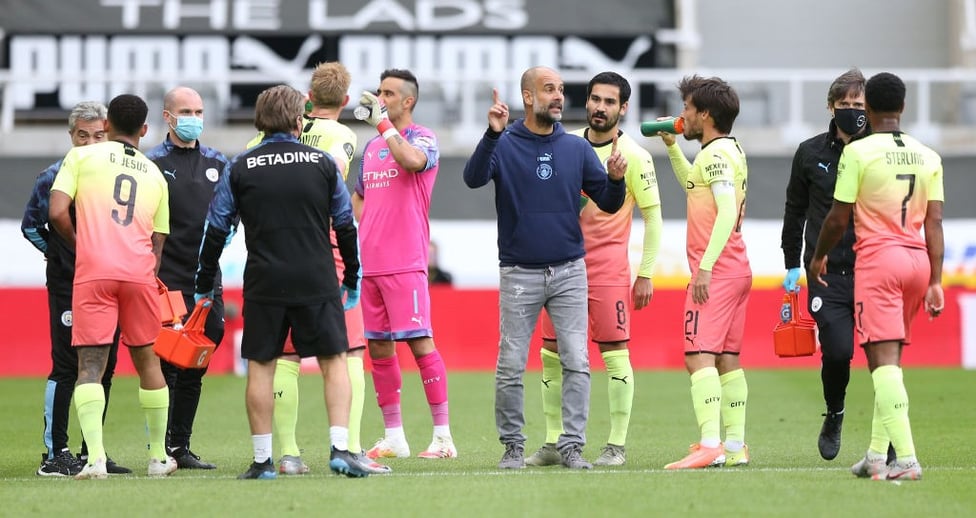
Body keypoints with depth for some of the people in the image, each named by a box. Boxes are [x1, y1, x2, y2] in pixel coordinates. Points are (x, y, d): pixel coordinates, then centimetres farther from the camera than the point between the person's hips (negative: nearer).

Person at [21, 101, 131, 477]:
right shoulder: (56, 176, -5)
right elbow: (31, 224, 4)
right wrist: (58, 254, 2)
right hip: (68, 286, -5)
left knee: (104, 367, 7)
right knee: (66, 367, -8)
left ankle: (92, 451, 15)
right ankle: (55, 454, -5)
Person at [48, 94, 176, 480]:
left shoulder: (82, 157, 9)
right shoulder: (155, 175, 21)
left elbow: (58, 212, -3)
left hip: (93, 270, -3)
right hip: (139, 272, 3)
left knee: (90, 366, -5)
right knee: (146, 360, 17)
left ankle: (95, 457, -21)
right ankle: (159, 456, 25)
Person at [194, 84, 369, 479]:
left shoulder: (240, 168, 2)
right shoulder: (322, 164, 3)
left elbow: (216, 229, 3)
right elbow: (346, 225, 7)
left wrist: (204, 284, 12)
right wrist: (352, 278, 19)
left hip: (264, 284, 0)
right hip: (317, 283, 0)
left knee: (260, 366, 7)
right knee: (334, 361, 6)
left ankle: (262, 459, 5)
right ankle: (340, 448, -5)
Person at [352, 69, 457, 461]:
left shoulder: (422, 139, -3)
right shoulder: (372, 147, 18)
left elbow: (413, 160, -27)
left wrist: (382, 122, -21)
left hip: (404, 263, -7)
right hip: (368, 263, 7)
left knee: (419, 341, -10)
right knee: (378, 347, 7)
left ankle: (443, 436, -7)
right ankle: (393, 437, 14)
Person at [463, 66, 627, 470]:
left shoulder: (577, 148, 7)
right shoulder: (503, 145, -1)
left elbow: (609, 205, 7)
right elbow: (474, 178, -20)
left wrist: (615, 179, -15)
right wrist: (492, 134, -34)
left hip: (569, 270, 2)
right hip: (519, 273, -2)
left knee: (576, 363, -5)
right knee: (511, 366, 0)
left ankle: (572, 446, -2)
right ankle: (512, 446, 11)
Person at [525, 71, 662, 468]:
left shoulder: (634, 156, -4)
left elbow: (652, 216, -1)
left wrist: (646, 274, -5)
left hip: (608, 268, -5)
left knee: (615, 354, -5)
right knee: (552, 353, 4)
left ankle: (617, 446, 0)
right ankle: (553, 443, 12)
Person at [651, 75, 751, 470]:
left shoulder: (715, 153, -12)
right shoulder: (729, 151, 19)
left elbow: (728, 212, -22)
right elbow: (694, 188, 38)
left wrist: (705, 267, -24)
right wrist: (672, 147, 33)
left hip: (715, 272, -10)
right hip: (736, 270, 10)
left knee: (699, 356, -14)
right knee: (727, 359, 10)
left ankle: (710, 444, -22)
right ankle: (735, 446, 9)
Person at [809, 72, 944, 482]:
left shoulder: (858, 151, -6)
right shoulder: (927, 156, 8)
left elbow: (838, 218, -4)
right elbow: (934, 223, 5)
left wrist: (818, 257, 13)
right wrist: (935, 282, 6)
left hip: (877, 257, -6)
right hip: (917, 259, 6)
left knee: (884, 359, -9)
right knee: (890, 358, 16)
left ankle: (906, 458, -20)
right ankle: (878, 453, 19)